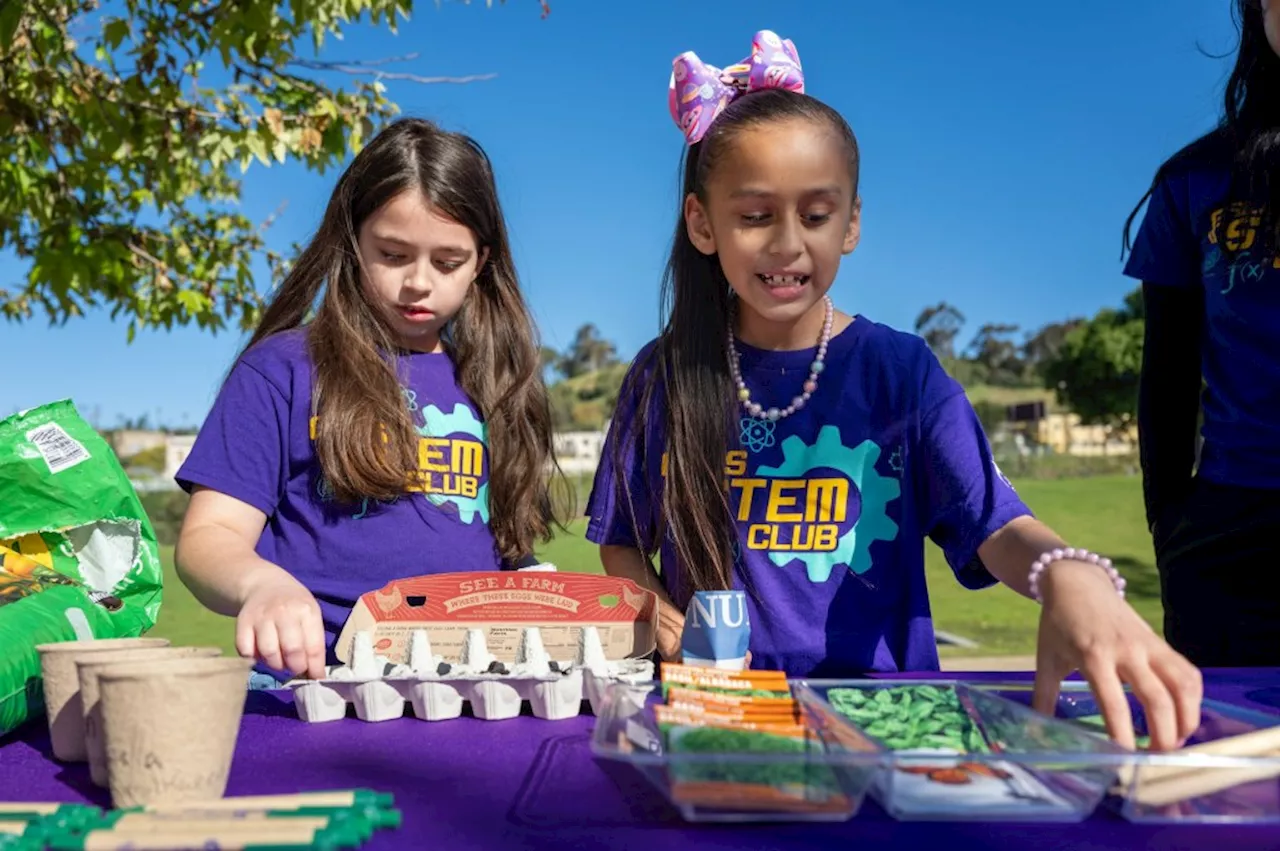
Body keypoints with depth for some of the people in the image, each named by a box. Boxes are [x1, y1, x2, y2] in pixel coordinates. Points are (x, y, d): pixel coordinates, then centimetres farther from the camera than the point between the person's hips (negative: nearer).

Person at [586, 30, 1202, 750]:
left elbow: (995, 525, -10)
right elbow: (623, 543, 11)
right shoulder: (664, 377, 4)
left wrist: (1071, 578, -32)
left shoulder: (900, 369, 0)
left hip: (879, 697, 1)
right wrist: (672, 634, -8)